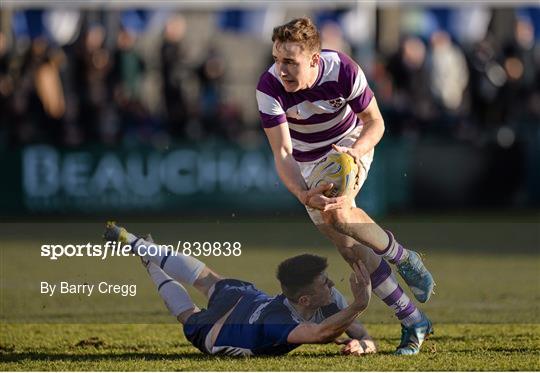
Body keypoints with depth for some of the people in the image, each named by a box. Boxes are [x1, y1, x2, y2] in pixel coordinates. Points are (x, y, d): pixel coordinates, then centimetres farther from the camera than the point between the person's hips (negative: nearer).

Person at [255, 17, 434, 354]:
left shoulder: (343, 70, -31)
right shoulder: (269, 87, -30)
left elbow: (375, 121, -16)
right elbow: (282, 153, -32)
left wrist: (356, 150, -38)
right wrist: (303, 195, -50)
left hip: (349, 143, -2)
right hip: (308, 160, 2)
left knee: (336, 212, -31)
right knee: (351, 248, -4)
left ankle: (405, 258, -7)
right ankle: (414, 322, 6)